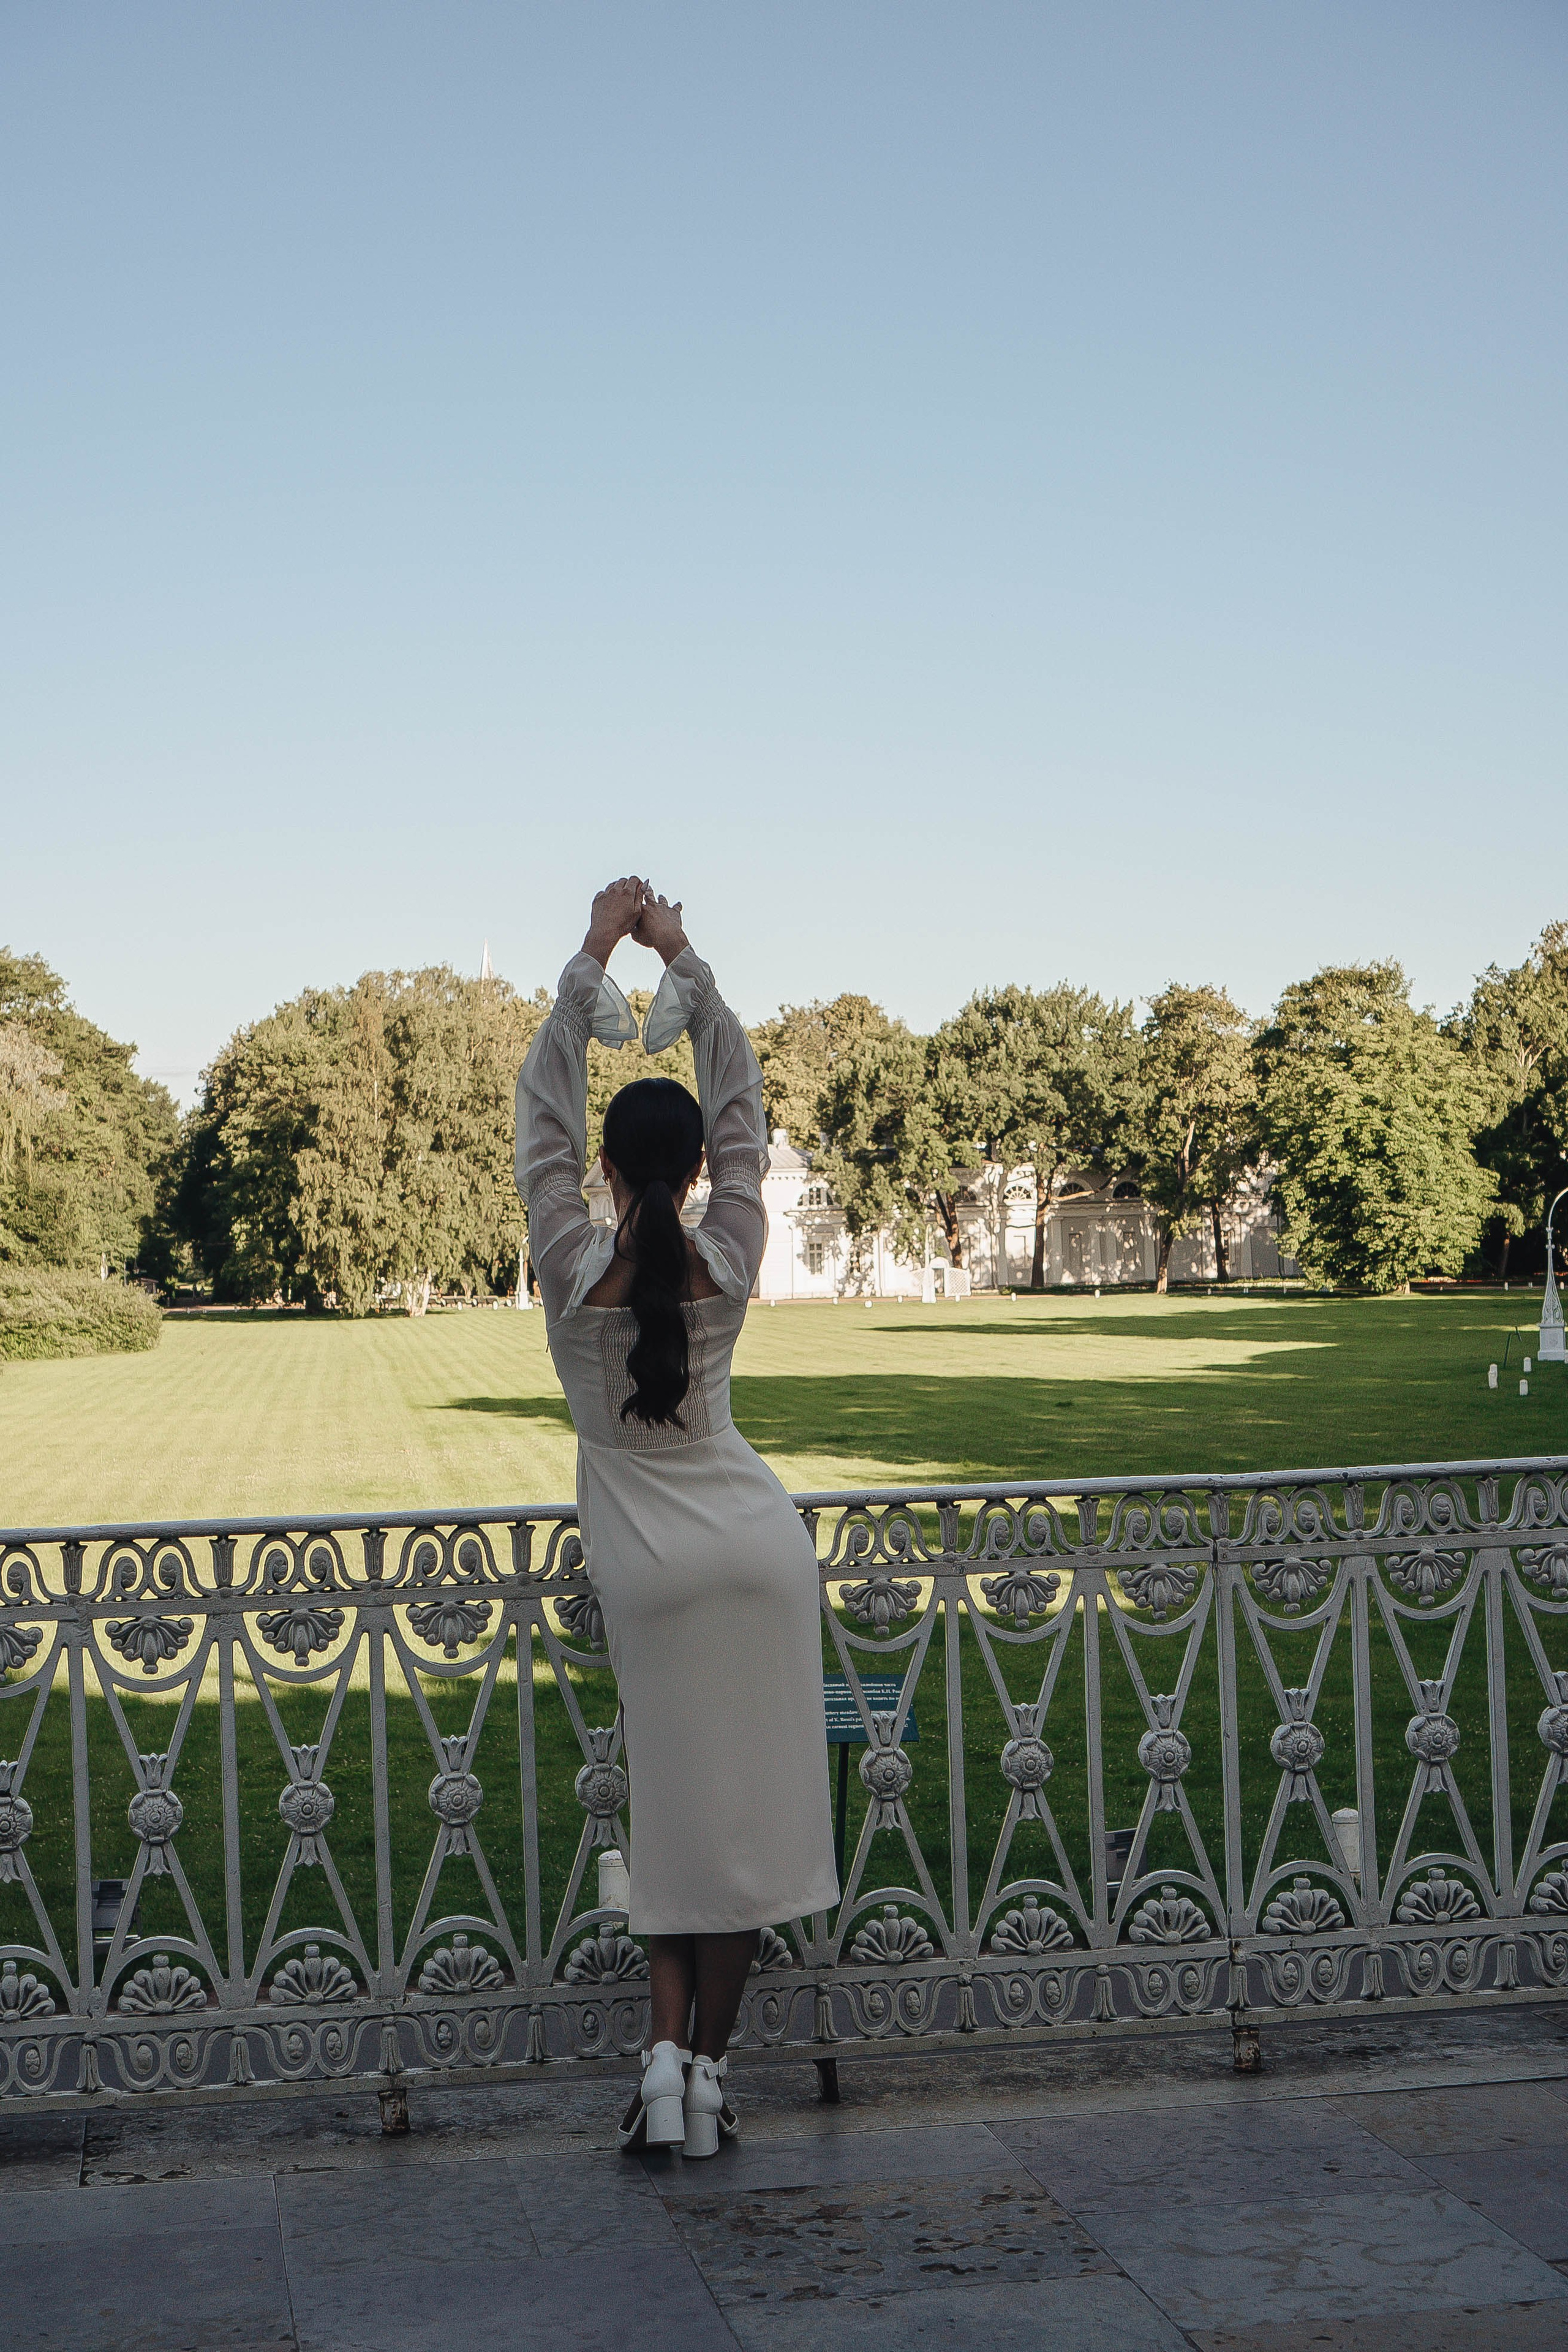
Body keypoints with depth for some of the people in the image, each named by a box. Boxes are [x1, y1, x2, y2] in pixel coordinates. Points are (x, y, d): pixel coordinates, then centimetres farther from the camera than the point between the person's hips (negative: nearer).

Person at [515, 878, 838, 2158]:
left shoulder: (574, 1267, -10)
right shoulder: (727, 1261, -7)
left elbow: (542, 1111, 0)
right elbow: (744, 1108, 4)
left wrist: (595, 957, 2)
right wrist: (682, 959, 5)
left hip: (647, 1563, -1)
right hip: (754, 1538, 1)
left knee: (676, 1809, 11)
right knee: (747, 1807, 5)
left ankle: (667, 2049, 0)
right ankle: (709, 2070, 8)